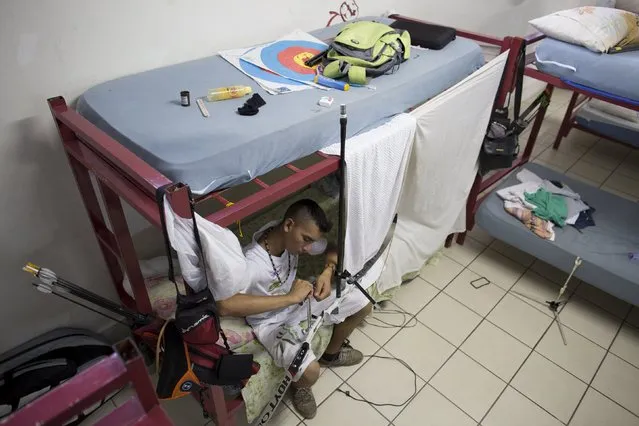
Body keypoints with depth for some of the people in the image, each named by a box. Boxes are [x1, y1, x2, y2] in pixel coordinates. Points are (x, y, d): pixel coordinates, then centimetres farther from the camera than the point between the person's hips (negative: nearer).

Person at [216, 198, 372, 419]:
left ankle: (332, 354, 31)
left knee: (363, 305, 4)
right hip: (271, 322, -6)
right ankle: (299, 386, 13)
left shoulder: (294, 237, -17)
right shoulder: (251, 264, -37)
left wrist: (328, 272, -24)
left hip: (298, 300, 7)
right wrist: (290, 298, -47)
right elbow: (224, 305, -54)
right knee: (310, 371, -29)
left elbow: (332, 250, 0)